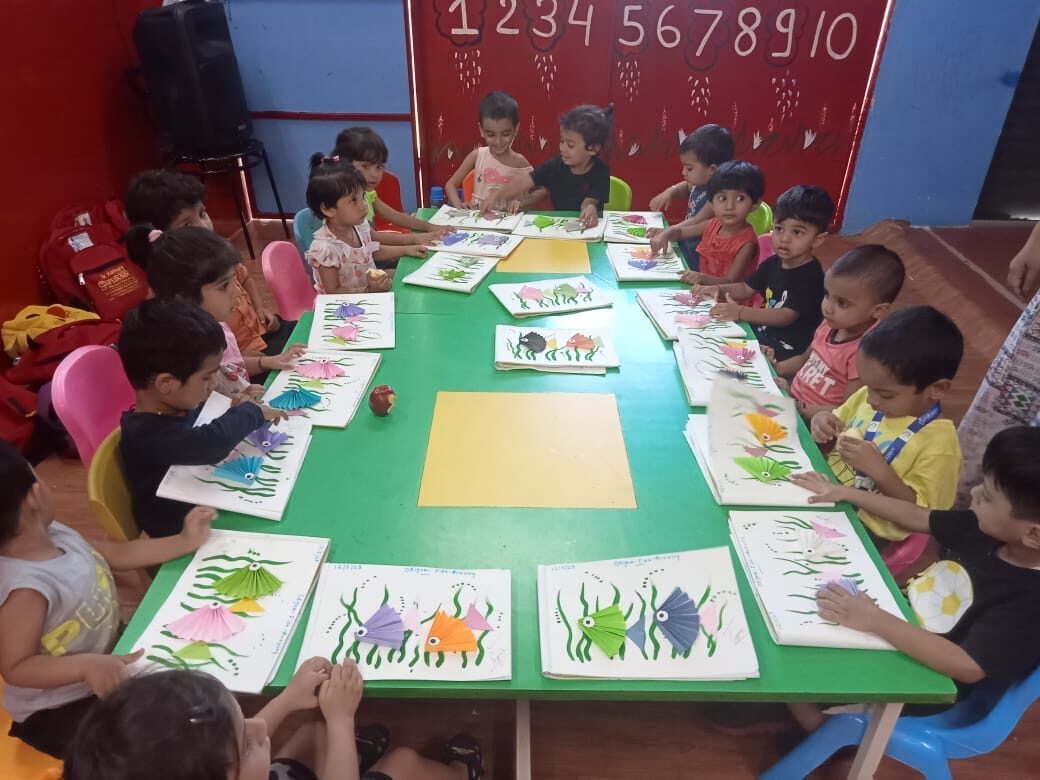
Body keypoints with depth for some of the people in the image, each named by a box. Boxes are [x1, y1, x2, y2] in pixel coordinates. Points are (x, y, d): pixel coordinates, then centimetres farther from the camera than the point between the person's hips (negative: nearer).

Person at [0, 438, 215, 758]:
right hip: (61, 711, -8)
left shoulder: (53, 534, -9)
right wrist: (85, 665, -43)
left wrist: (185, 542, 2)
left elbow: (117, 554, 4)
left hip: (109, 652, 9)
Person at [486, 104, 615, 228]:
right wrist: (496, 198, -24)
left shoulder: (601, 172, -10)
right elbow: (523, 181, -11)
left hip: (584, 227, -1)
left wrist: (590, 208, -48)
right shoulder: (556, 165, -3)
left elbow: (589, 201, -22)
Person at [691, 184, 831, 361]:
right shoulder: (773, 263, 7)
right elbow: (747, 288, 19)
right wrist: (719, 289, -2)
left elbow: (786, 316, -28)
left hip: (787, 350, -9)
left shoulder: (811, 276, -20)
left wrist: (740, 312, -37)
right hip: (762, 332, 9)